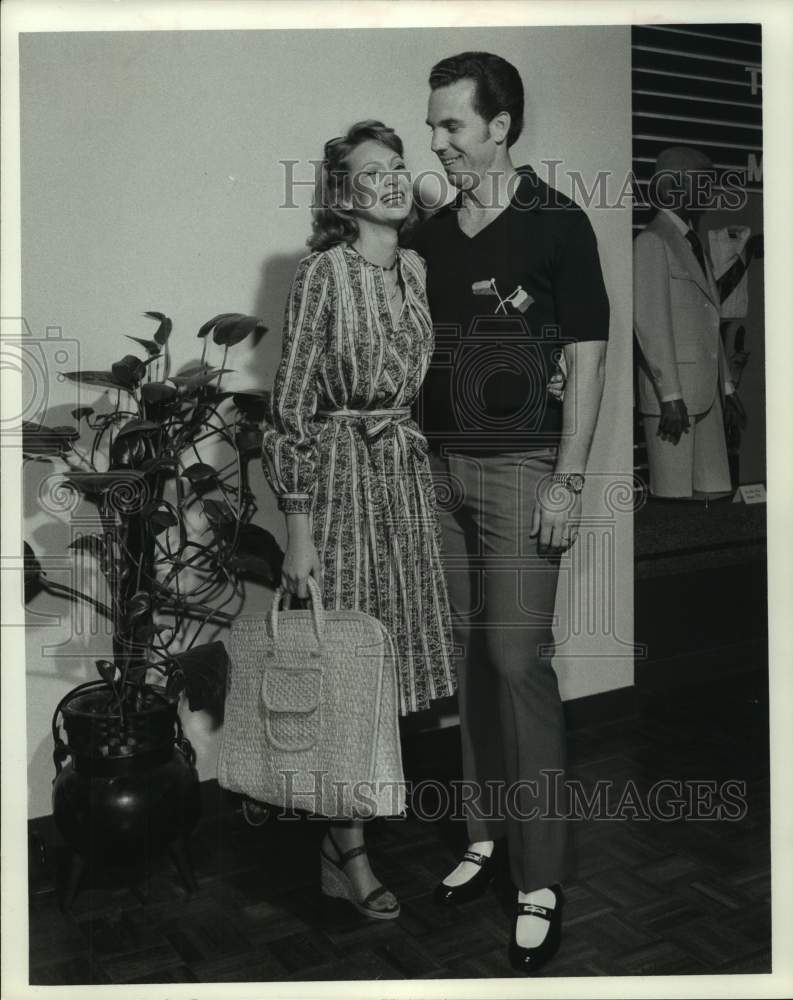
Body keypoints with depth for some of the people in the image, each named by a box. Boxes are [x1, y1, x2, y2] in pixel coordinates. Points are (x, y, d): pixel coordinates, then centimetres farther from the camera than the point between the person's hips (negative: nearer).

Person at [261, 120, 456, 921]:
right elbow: (292, 405, -12)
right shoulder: (323, 271, -9)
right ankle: (347, 856, 13)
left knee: (390, 653, 11)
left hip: (407, 471, 6)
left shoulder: (416, 269, 9)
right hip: (341, 473, -6)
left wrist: (421, 469, 14)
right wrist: (297, 523, -15)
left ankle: (345, 821, 30)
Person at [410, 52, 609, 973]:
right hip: (439, 467, 6)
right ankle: (486, 835, 24)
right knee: (466, 657, 10)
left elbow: (586, 360, -8)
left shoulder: (556, 224, -5)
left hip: (520, 471, -5)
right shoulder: (430, 234, 11)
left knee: (519, 661, -5)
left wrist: (567, 483, -13)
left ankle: (541, 879, 6)